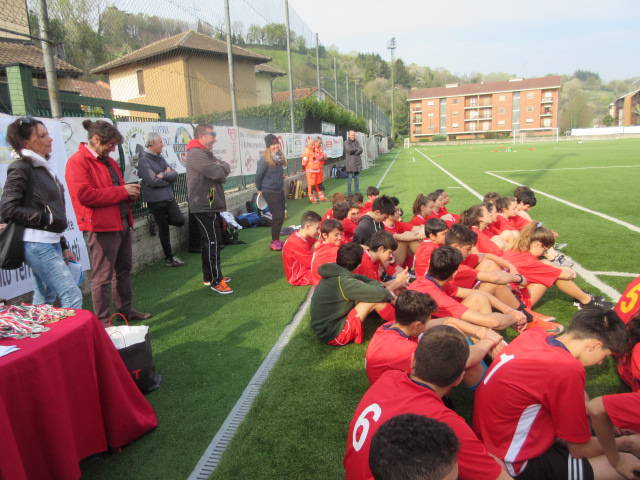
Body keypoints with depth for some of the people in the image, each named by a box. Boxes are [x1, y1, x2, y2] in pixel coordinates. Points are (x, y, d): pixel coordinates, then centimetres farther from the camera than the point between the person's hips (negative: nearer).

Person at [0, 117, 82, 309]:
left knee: (45, 300, 16)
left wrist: (63, 246, 17)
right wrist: (46, 217, -11)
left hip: (51, 243, 9)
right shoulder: (21, 168, -9)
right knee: (73, 296, -11)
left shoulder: (43, 167, 16)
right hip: (37, 244, -9)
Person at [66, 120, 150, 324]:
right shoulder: (78, 162, -11)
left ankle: (125, 309, 32)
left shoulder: (108, 161, 18)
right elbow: (84, 195, -22)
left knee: (124, 270, 18)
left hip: (122, 223, 10)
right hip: (102, 227, -9)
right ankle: (102, 321, 8)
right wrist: (122, 191, -18)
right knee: (102, 276, -2)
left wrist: (130, 191, 4)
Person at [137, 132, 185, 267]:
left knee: (180, 221, -5)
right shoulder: (144, 160, -11)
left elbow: (175, 174, 6)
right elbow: (153, 181, -20)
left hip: (169, 197, 7)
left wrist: (164, 175, -13)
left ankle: (160, 220, 25)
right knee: (164, 230, 4)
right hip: (156, 200, -6)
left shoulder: (160, 158, 12)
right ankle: (169, 258, 18)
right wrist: (168, 178, -5)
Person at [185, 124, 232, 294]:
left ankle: (210, 276, 25)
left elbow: (224, 171, 14)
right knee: (212, 242, -9)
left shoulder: (206, 154, 20)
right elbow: (217, 172, -23)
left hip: (211, 205, 10)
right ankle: (215, 281, -4)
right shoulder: (196, 154, -15)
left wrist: (221, 168, -7)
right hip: (203, 206, -10)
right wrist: (223, 167, -3)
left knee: (210, 242, 15)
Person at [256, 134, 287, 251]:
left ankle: (276, 239, 26)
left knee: (281, 215, 12)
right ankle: (274, 241, 7)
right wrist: (259, 188, -1)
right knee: (277, 216, -6)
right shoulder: (264, 159, -18)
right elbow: (258, 175, -11)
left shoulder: (280, 156, 2)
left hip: (280, 190, 7)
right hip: (269, 191, -7)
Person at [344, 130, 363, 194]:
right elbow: (349, 150, -15)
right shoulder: (346, 142, 1)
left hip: (357, 163, 5)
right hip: (349, 163, -4)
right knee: (349, 178, -5)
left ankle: (357, 192, 11)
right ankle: (349, 192, 0)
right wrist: (357, 149, -1)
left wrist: (353, 151, -10)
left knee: (357, 178, 6)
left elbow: (360, 150, 2)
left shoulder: (357, 142, 15)